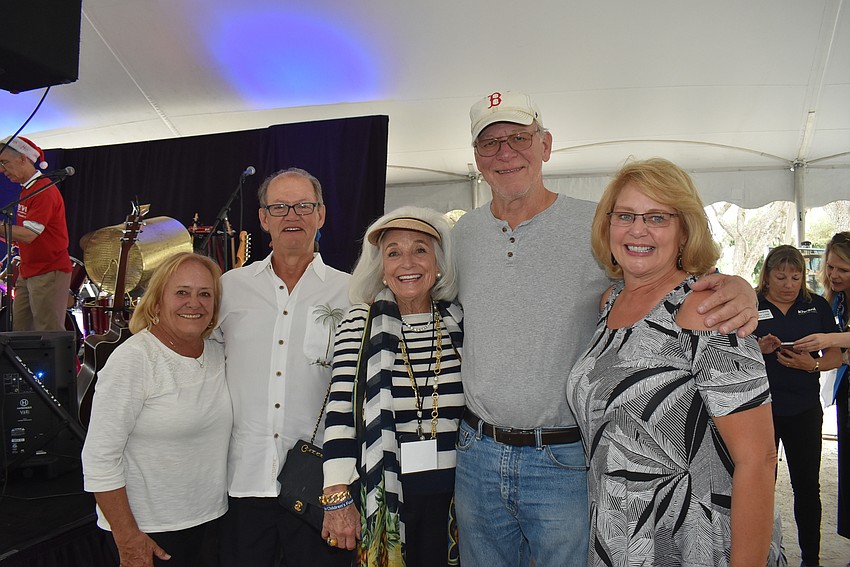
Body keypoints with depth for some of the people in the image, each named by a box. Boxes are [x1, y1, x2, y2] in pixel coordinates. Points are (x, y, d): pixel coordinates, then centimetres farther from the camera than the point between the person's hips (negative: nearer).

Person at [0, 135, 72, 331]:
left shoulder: (44, 191, -14)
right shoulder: (26, 190, 16)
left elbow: (28, 234, -22)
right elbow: (22, 235, 20)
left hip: (49, 273, -9)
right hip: (27, 274, 9)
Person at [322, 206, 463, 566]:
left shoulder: (460, 321, 0)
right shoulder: (361, 323, -5)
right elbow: (340, 409, -9)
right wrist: (338, 498, -14)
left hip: (452, 493, 2)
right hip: (382, 494, -1)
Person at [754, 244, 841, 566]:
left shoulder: (817, 306, 5)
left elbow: (835, 356, 6)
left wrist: (812, 364, -14)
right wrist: (759, 349, -19)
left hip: (805, 410, 2)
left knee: (807, 486, 11)